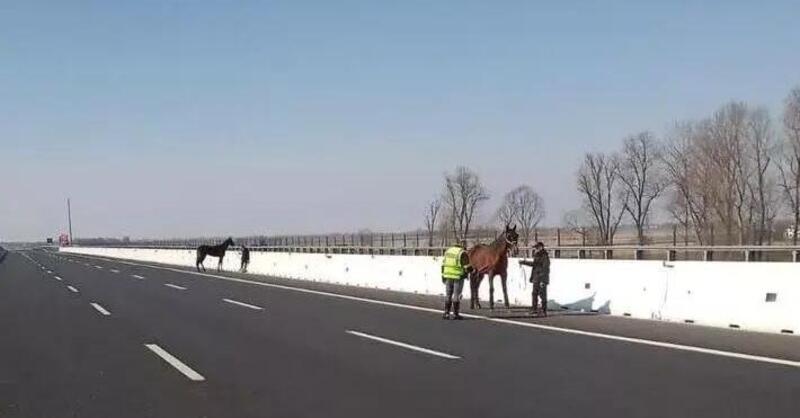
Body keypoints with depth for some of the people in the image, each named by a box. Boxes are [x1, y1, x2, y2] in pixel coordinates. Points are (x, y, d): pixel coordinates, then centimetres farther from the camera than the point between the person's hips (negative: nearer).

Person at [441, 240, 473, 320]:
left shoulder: (448, 250, 10)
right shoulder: (463, 253, -10)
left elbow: (443, 264, 12)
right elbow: (467, 267, -11)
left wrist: (443, 275, 16)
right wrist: (472, 269, 10)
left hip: (448, 277, 5)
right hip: (458, 277, -5)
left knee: (448, 295, 12)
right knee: (456, 295, 2)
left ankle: (446, 313, 10)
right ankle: (455, 314, 6)